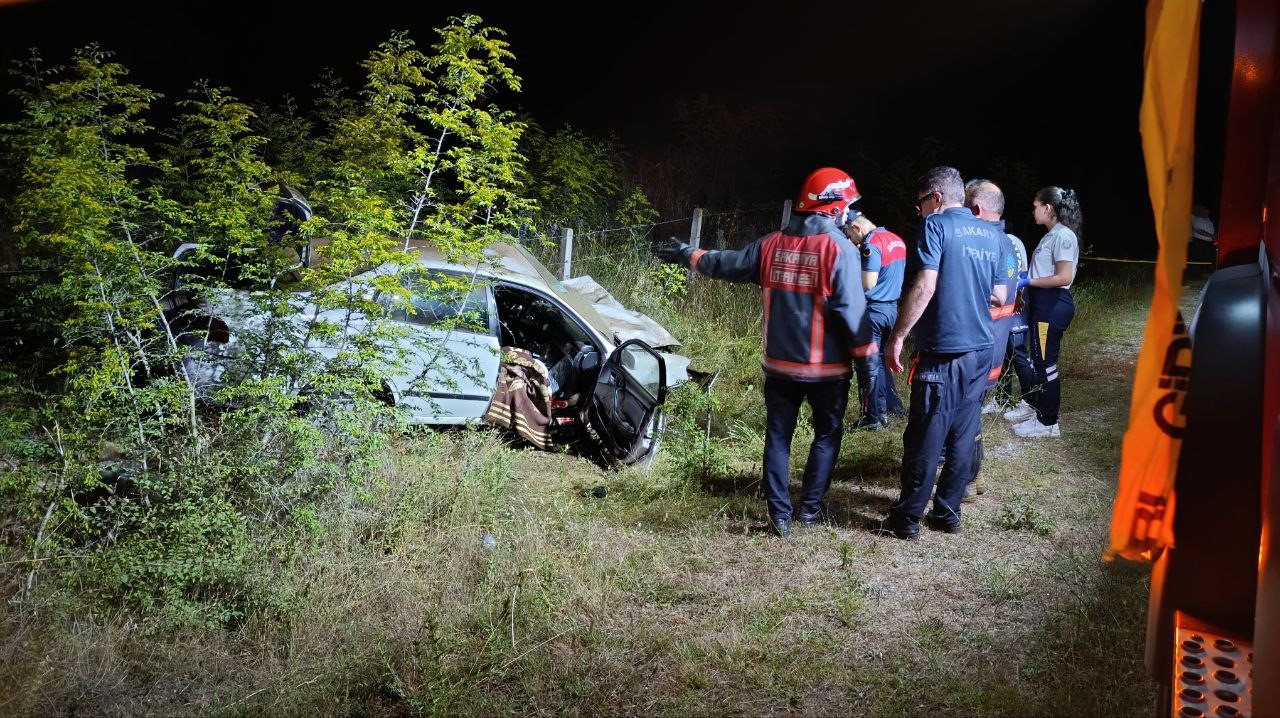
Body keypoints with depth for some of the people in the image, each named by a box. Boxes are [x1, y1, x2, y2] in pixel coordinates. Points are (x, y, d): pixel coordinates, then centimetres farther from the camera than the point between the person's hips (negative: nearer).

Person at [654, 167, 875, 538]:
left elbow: (726, 264, 12)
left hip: (780, 364, 4)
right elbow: (852, 311, -17)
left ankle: (779, 515, 12)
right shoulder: (840, 248, -13)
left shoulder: (772, 244, 1)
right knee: (827, 435, 14)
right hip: (827, 367, -4)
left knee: (778, 437, 12)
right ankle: (810, 509, 16)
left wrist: (686, 254, 28)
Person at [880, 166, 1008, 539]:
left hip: (943, 351, -7)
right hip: (981, 350, 7)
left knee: (925, 438, 0)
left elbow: (925, 287, -17)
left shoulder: (936, 226, -7)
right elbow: (999, 296, 15)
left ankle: (908, 518, 8)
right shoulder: (991, 234, 12)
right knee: (963, 435, 12)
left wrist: (897, 338, -13)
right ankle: (948, 512, 19)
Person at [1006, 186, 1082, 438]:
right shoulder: (1052, 235, 14)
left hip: (1053, 305, -10)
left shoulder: (1064, 235, -15)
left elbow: (1064, 277, -22)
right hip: (1042, 303, 10)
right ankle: (1034, 407, 34)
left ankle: (1048, 423, 3)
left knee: (1046, 363, -4)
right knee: (1037, 358, 20)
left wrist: (1028, 281, -17)